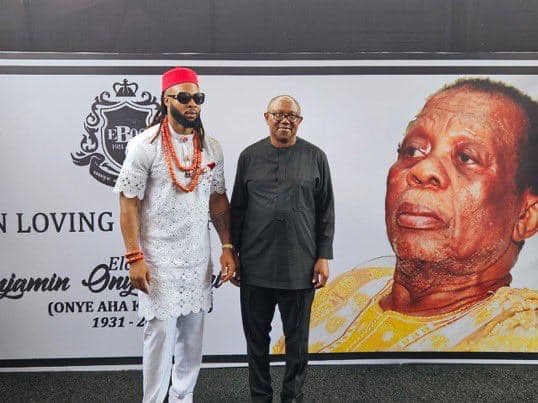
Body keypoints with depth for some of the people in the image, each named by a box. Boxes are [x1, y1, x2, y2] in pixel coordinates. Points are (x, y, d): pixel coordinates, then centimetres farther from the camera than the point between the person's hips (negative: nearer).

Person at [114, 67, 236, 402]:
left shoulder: (211, 147, 6)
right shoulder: (145, 145, -8)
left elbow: (218, 199, 10)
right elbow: (129, 202, -9)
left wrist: (227, 247, 4)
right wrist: (135, 257, -14)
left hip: (198, 258, 5)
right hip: (159, 259, -4)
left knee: (192, 334, 13)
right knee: (162, 334, 1)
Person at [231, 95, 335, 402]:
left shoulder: (315, 157, 2)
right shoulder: (249, 156, 6)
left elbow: (326, 211, 2)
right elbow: (237, 208, 8)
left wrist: (323, 257, -3)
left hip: (300, 267, -1)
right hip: (255, 265, 2)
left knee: (297, 339, 12)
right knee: (256, 336, 13)